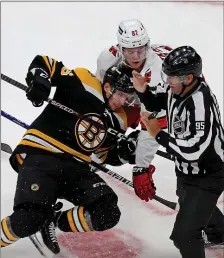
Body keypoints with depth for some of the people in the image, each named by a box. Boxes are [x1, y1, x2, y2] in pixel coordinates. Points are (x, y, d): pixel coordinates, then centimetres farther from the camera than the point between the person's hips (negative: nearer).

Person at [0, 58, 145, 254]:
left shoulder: (118, 120, 12)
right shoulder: (82, 83, -7)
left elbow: (106, 155, 20)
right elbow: (43, 62, -3)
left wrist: (125, 150, 0)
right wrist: (39, 81, -23)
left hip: (75, 168, 7)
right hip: (39, 156, -7)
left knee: (108, 214, -11)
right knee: (30, 220, -27)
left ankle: (53, 223, 3)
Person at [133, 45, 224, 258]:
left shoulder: (201, 103, -36)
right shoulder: (178, 89, -11)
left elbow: (192, 150, -40)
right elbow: (155, 104, 8)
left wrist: (158, 134, -34)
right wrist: (142, 91, -13)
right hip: (188, 170, 10)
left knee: (184, 235, -13)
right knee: (190, 204, 37)